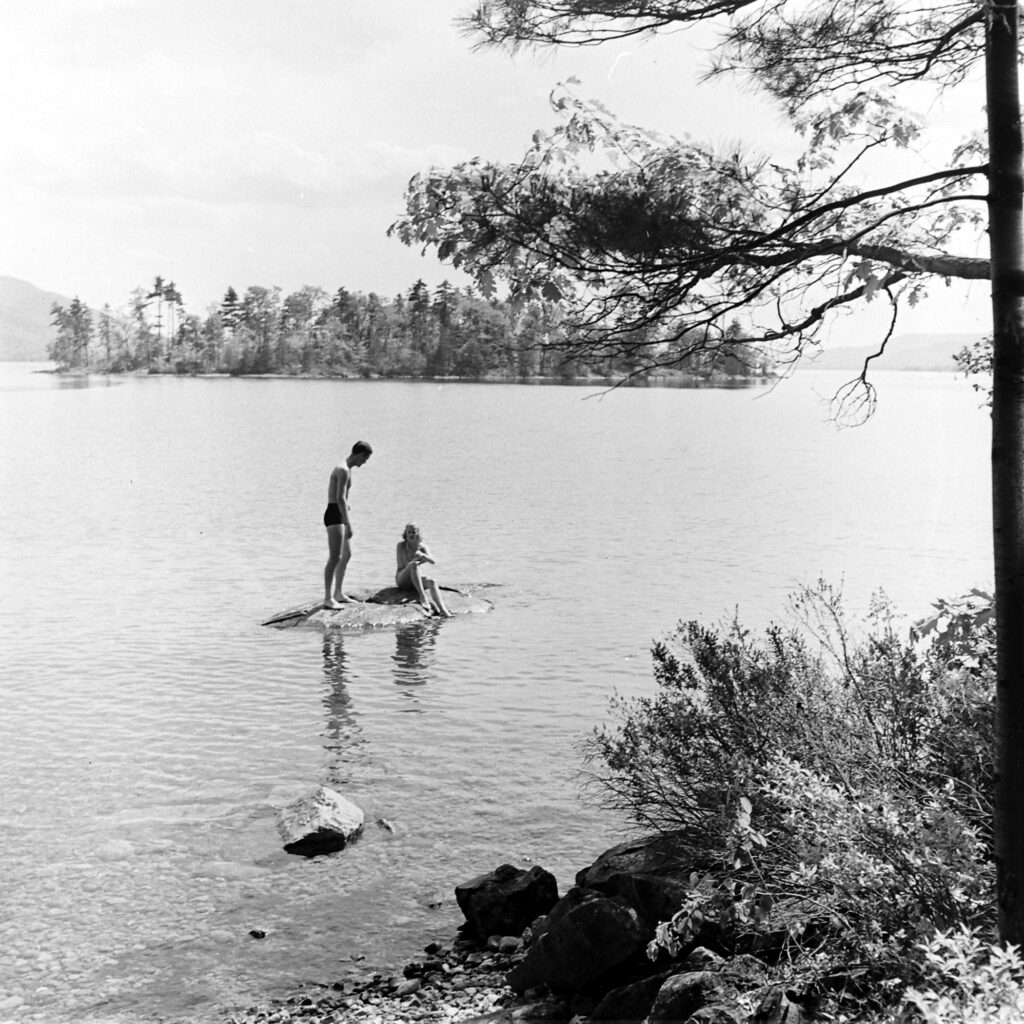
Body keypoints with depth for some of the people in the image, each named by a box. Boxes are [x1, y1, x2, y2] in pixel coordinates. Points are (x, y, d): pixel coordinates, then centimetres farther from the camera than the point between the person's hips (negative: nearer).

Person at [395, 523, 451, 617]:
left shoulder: (422, 546, 5)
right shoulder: (401, 545, -5)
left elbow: (432, 561, -9)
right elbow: (402, 565, -14)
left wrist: (422, 555, -29)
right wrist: (420, 562, -17)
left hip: (416, 578, 4)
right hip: (402, 579, -4)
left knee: (432, 582, -28)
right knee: (413, 565, -35)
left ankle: (442, 610, -43)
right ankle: (423, 597, -43)